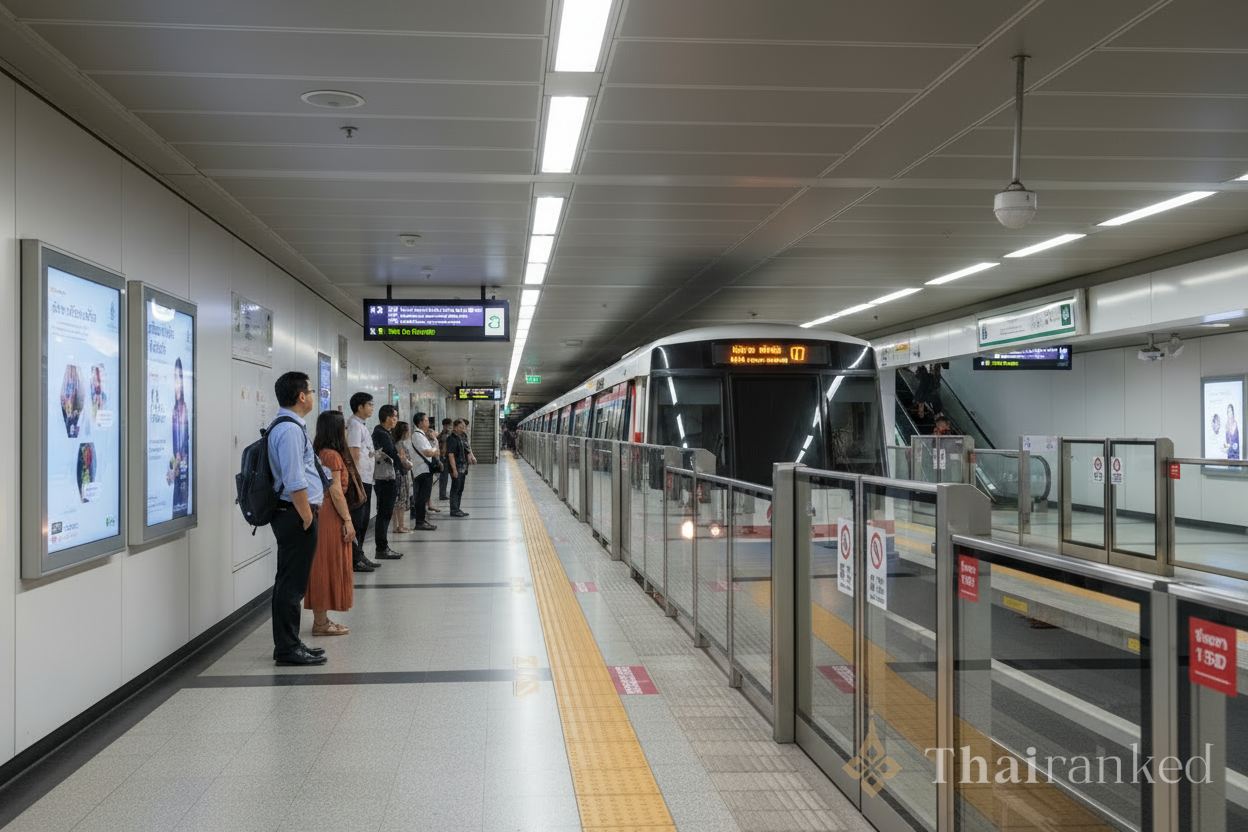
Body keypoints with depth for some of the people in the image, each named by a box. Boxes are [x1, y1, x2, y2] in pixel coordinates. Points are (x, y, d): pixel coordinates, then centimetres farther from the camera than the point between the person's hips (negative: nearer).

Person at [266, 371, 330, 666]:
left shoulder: (289, 426, 16)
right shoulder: (290, 429, -18)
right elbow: (294, 482, -23)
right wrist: (307, 517, -17)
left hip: (293, 515, 11)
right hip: (296, 514, -11)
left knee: (289, 582, 16)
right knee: (292, 584, -3)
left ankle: (289, 644, 26)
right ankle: (287, 649, 4)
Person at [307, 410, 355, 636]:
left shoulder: (319, 453, 12)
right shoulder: (332, 455, -15)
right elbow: (336, 492, -18)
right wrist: (347, 520, -15)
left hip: (320, 513, 9)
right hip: (330, 516, -9)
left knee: (322, 568, 12)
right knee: (327, 566, -4)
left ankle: (321, 620, 17)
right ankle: (321, 623, 1)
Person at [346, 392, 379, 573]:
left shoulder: (362, 425, 18)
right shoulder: (354, 425, -13)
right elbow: (354, 456, -19)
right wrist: (358, 484, -21)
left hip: (366, 479, 10)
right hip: (360, 480, -10)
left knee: (363, 520, 16)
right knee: (356, 521, -5)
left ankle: (360, 556, 24)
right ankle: (354, 560, 0)